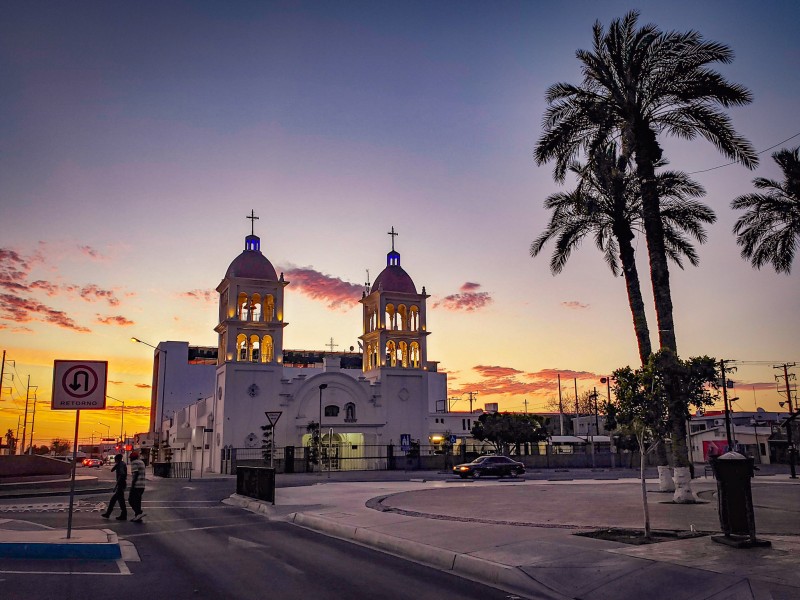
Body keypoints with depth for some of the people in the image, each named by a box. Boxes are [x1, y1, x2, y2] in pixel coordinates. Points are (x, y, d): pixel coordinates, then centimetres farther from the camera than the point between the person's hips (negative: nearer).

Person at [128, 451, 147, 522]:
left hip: (136, 485, -9)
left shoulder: (134, 463, -9)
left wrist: (132, 484, -18)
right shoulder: (142, 462, 18)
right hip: (142, 485, 9)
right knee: (137, 500, 12)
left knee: (131, 499, -3)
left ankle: (139, 513, -14)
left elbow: (135, 474, -17)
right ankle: (137, 516, 12)